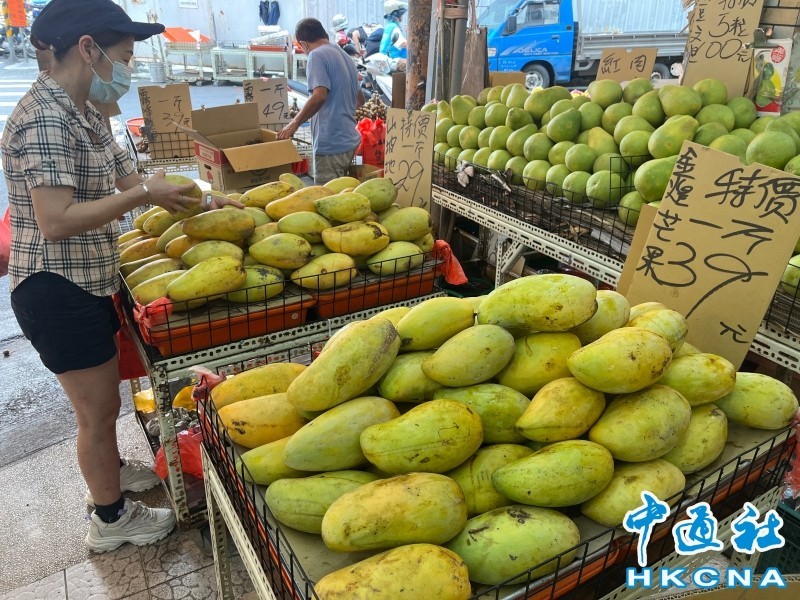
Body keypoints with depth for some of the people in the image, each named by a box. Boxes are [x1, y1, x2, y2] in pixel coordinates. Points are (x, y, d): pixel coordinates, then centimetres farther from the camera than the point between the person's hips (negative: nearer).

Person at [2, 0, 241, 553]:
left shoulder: (83, 113, 8)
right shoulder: (44, 116, -22)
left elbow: (125, 179, 14)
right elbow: (56, 222, -29)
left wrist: (205, 200, 5)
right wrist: (146, 193, -23)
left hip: (89, 283, 9)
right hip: (57, 291, -9)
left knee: (105, 396, 25)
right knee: (99, 409, 7)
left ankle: (110, 472, 49)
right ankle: (111, 518, 28)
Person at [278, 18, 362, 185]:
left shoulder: (317, 55, -9)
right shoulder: (346, 57, 17)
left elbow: (319, 95, -23)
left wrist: (294, 123, -15)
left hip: (331, 144, -9)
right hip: (349, 140, 9)